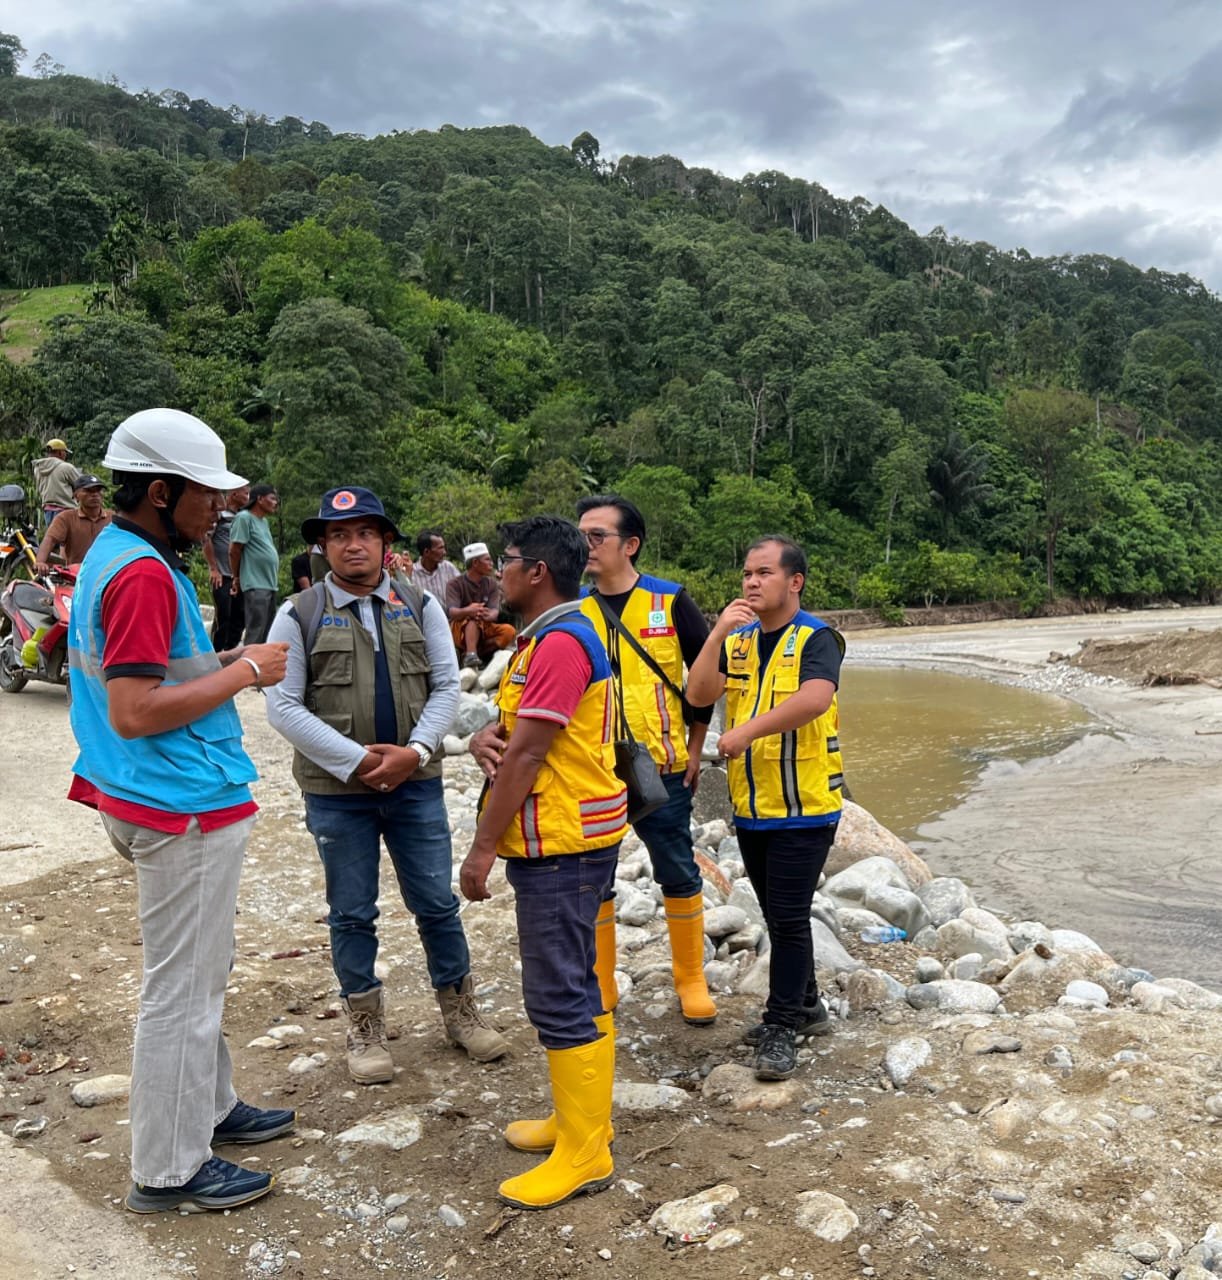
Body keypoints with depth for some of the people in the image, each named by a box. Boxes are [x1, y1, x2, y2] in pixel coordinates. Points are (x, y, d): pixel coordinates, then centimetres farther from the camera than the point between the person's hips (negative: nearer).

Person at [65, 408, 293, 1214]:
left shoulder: (118, 555, 10)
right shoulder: (145, 575, -21)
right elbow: (134, 713, -26)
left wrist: (227, 663, 7)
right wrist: (243, 673, -18)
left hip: (173, 799, 11)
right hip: (187, 809, -11)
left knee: (199, 973, 22)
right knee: (183, 986, 2)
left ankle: (209, 1108, 38)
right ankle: (169, 1171, 17)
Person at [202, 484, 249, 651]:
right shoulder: (220, 513, -5)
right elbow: (206, 539, -9)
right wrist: (213, 569, -10)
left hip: (239, 577, 6)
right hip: (222, 575, -6)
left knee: (239, 618, 7)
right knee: (222, 617, -3)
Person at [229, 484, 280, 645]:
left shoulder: (263, 521, 17)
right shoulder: (244, 517, -9)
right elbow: (234, 550, -10)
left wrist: (276, 576, 14)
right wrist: (237, 579, -1)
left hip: (270, 584, 9)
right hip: (255, 585, -9)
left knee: (268, 632, 13)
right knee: (256, 633, -9)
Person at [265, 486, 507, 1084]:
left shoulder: (421, 607, 3)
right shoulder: (298, 615, -4)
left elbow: (446, 686, 2)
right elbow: (284, 706, -8)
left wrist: (414, 752, -12)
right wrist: (357, 761, -14)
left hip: (416, 783, 2)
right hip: (337, 791, -1)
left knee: (437, 904, 10)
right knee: (351, 915, 11)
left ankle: (460, 1011, 30)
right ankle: (365, 1029, 29)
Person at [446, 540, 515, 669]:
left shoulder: (491, 583, 2)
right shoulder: (455, 583, -8)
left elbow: (494, 612, -13)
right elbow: (452, 612, -23)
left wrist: (487, 615, -39)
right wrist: (467, 611, -47)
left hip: (484, 630, 4)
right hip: (460, 630, -4)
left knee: (508, 630, -24)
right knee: (473, 618, -35)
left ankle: (475, 652, -24)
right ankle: (471, 655, -48)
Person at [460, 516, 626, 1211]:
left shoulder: (561, 642, -18)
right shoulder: (548, 636, 16)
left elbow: (526, 754, -21)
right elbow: (511, 729, 16)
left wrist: (482, 848, -17)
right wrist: (484, 738, -7)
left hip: (563, 841, -11)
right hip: (561, 839, 11)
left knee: (559, 995, -3)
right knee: (573, 984, 19)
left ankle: (584, 1155, 9)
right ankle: (582, 1114, 33)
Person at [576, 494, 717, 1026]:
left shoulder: (670, 602, -4)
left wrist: (694, 748, 2)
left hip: (660, 768, -2)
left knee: (679, 875, 8)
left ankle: (691, 979, 28)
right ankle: (598, 991, 26)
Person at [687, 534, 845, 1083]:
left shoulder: (816, 638, -10)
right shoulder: (737, 640, 8)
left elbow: (815, 698, -30)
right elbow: (698, 694, -6)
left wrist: (747, 730, -35)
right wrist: (718, 634, -17)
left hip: (803, 806, -6)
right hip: (751, 805, 7)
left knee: (789, 917, -3)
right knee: (778, 916, 18)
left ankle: (781, 1027, 10)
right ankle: (805, 1007, 35)